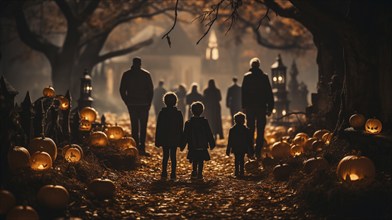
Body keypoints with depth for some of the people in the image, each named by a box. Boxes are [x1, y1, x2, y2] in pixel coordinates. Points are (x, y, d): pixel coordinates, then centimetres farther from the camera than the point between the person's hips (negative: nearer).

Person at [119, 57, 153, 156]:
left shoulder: (126, 74, 3)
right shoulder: (146, 74, -2)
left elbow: (122, 90, 3)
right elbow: (151, 90, -2)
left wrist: (127, 101, 12)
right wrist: (149, 103, 7)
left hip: (132, 104, 2)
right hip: (144, 104, -2)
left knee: (134, 126, 9)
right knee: (143, 126, 0)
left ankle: (136, 147, 5)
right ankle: (142, 148, -10)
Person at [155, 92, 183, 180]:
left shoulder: (162, 113, -5)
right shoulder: (178, 113, -2)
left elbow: (158, 128, -2)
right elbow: (181, 128, 2)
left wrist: (157, 140, 4)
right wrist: (180, 140, 8)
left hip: (165, 139, 0)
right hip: (175, 139, 0)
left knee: (165, 156, 7)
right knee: (173, 156, 3)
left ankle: (164, 173, 5)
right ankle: (173, 174, 1)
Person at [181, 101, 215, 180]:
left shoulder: (188, 123, -2)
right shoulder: (204, 122, -2)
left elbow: (185, 136, 0)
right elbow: (209, 134, 2)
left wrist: (182, 145, 6)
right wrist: (212, 144, 10)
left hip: (193, 147, 0)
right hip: (203, 147, 0)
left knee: (194, 161, 13)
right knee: (201, 161, 5)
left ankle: (194, 172, 3)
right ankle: (199, 174, 1)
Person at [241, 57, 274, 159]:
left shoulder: (246, 76, -1)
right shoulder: (264, 77, -1)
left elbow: (243, 93, 1)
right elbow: (269, 93, 0)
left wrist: (244, 106, 7)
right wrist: (270, 107, 4)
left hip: (250, 107, 1)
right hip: (262, 107, -1)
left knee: (250, 130, 8)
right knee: (260, 131, 4)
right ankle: (258, 152, -3)